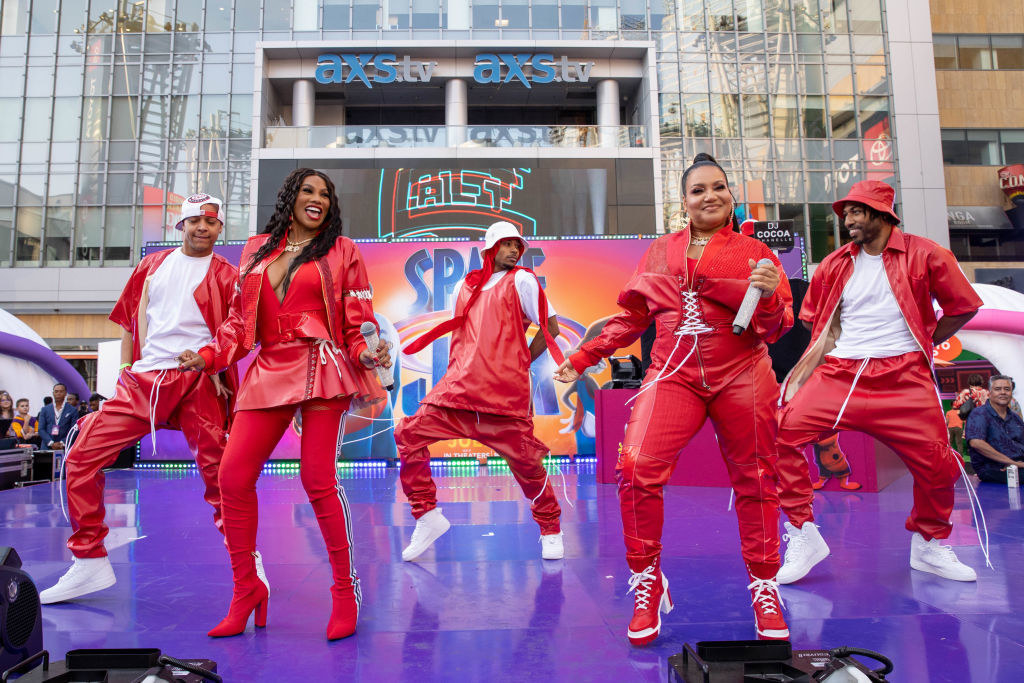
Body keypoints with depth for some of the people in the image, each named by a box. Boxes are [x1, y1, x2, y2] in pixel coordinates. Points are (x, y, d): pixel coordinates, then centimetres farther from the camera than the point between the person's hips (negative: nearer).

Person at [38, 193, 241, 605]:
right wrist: (125, 367, 13)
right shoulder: (152, 265, 19)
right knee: (81, 458, -2)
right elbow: (131, 318, 22)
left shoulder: (225, 275, 7)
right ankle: (89, 562, 12)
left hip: (198, 381, -4)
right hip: (142, 380, 5)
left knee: (219, 472, -9)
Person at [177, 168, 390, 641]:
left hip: (321, 367, -4)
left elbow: (358, 322, 6)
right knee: (233, 476, -3)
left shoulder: (340, 250, 11)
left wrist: (367, 355, -13)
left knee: (317, 479, -10)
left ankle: (345, 591, 5)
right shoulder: (257, 250, 20)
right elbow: (240, 320, 20)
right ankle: (246, 588, 15)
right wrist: (208, 356, 7)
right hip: (268, 371, 5)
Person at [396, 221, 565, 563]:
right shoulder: (464, 287, 18)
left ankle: (551, 530, 23)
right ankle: (428, 516, 8)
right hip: (459, 386, 5)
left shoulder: (521, 280, 6)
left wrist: (521, 363, 5)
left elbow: (550, 327, 4)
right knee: (409, 434, -5)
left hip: (505, 391, -4)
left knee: (525, 461, -1)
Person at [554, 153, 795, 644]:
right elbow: (632, 317, 18)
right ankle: (647, 584, 3)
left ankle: (764, 587, 30)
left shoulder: (754, 253, 8)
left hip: (740, 377, 0)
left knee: (753, 481, 7)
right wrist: (583, 357, 15)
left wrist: (769, 298, -19)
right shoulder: (659, 252, 15)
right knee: (636, 467, -17)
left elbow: (776, 327, 3)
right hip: (673, 376, 1)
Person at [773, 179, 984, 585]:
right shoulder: (835, 264, 11)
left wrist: (921, 342, 10)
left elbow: (964, 307, 11)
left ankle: (928, 546, 26)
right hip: (839, 374, 2)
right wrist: (845, 344, 9)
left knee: (936, 463, -5)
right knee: (783, 430, -18)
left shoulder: (925, 255, 4)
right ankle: (804, 537, -6)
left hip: (903, 378, -1)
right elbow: (811, 316, 22)